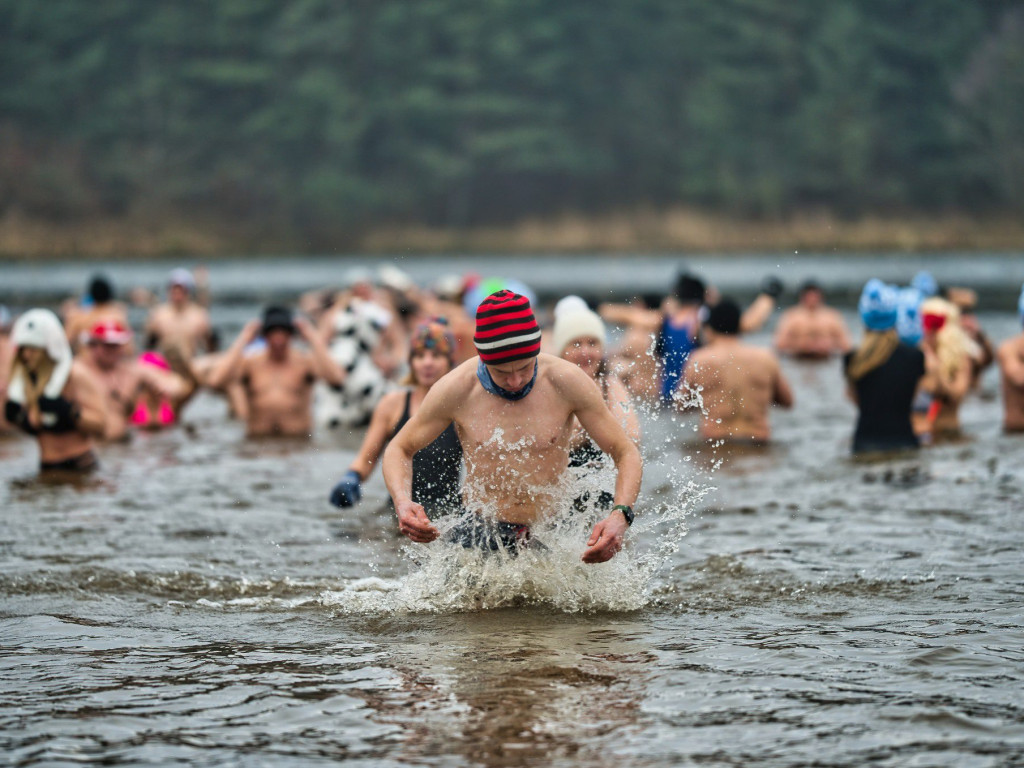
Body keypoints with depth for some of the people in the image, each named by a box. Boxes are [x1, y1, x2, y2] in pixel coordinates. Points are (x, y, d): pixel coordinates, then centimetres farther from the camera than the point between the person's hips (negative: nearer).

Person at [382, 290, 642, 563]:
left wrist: (620, 515, -21)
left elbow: (626, 453, -1)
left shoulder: (567, 383, -8)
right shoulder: (454, 391, -7)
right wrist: (402, 503, -14)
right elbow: (399, 449, 7)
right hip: (480, 536, -1)